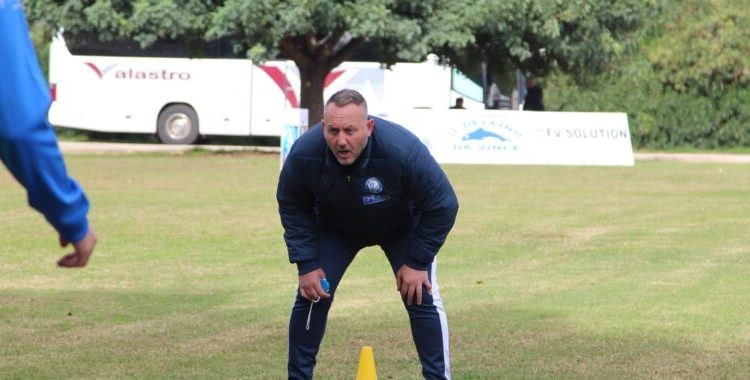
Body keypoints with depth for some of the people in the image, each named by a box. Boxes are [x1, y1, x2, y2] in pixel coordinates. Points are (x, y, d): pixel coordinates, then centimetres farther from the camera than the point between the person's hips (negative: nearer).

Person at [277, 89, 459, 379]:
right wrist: (306, 264, -17)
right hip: (335, 229, 2)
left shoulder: (404, 150, -41)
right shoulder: (303, 155, -34)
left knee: (422, 297, -13)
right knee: (311, 296, -8)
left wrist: (416, 262, -22)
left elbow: (443, 206, -26)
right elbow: (293, 209, -13)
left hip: (403, 228, -2)